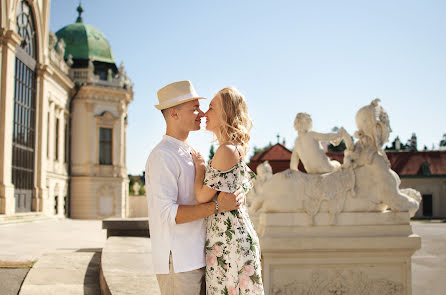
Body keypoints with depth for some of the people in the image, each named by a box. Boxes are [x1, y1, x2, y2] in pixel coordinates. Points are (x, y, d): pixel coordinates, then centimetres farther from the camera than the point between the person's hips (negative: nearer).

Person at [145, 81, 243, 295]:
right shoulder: (163, 156, -14)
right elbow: (167, 213, -23)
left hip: (196, 259, 9)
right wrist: (218, 206, -24)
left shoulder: (189, 153, 17)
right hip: (177, 262, -9)